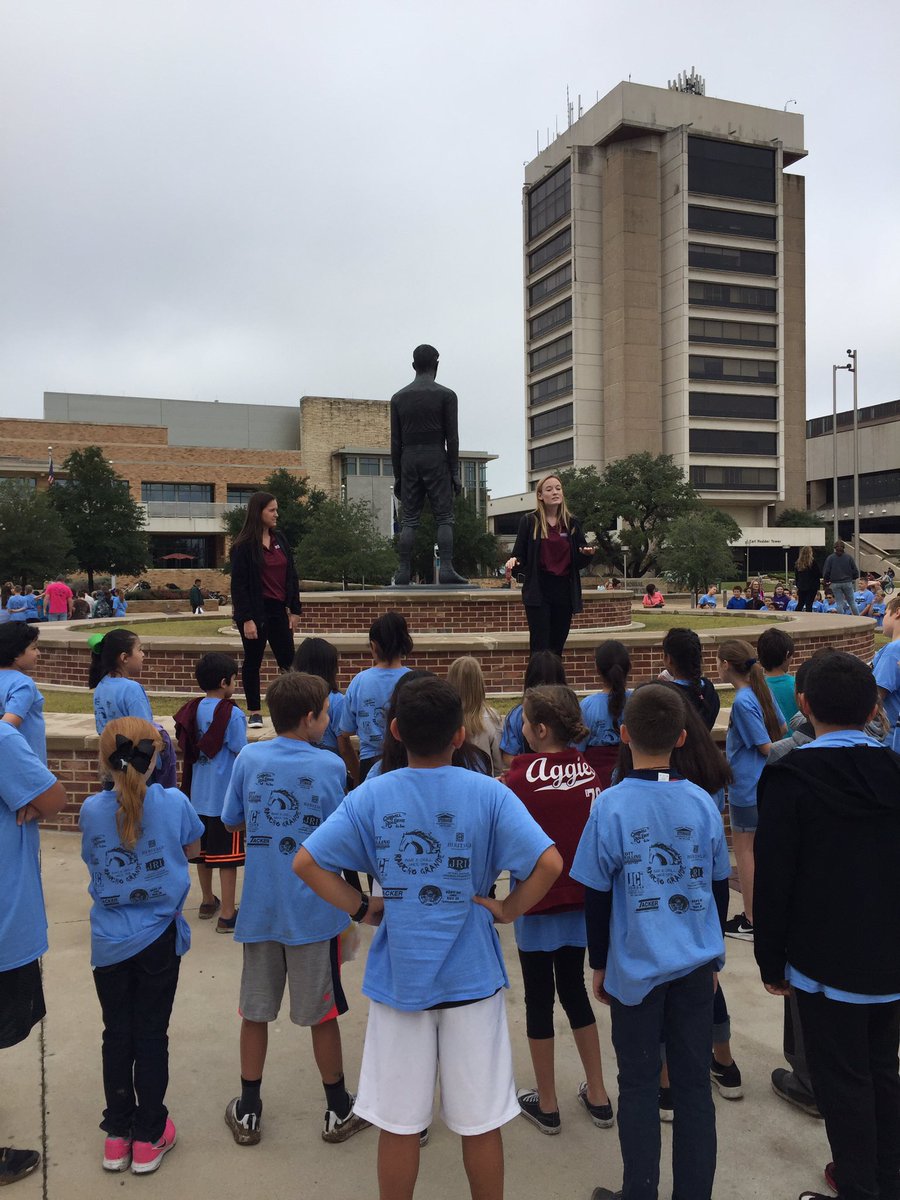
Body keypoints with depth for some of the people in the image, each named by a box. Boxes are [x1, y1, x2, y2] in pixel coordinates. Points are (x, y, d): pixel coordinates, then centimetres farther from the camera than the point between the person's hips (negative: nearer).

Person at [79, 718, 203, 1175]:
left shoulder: (92, 810, -10)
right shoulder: (173, 802, -15)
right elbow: (192, 849, 2)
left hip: (109, 943, 2)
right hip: (158, 938, -2)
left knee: (116, 1036, 16)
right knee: (151, 1036, 11)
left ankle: (118, 1135, 29)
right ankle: (149, 1137, 23)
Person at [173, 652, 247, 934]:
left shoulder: (192, 711, 3)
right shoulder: (232, 714, -17)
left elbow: (188, 750, 10)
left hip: (199, 794, 7)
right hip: (226, 795, -7)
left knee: (204, 849, 20)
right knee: (227, 855, 1)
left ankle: (208, 901, 36)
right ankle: (227, 915, 7)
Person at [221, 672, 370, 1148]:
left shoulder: (248, 759, -4)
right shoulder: (330, 766, -13)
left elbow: (231, 822, 6)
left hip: (259, 908, 3)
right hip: (314, 909, -2)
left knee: (255, 1011, 17)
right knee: (322, 1013, 12)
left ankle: (247, 1113, 29)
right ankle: (339, 1111, 27)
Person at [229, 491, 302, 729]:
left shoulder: (280, 540, 9)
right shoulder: (243, 546, -8)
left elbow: (291, 576, 11)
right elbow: (238, 584, -10)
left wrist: (295, 609, 6)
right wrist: (246, 619, -15)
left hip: (278, 610, 5)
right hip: (255, 611, -5)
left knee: (288, 661, 3)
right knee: (253, 661, 5)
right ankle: (254, 712, 15)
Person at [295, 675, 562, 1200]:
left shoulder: (371, 796, -8)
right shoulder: (489, 793, -12)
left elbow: (306, 862, -9)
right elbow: (549, 862, -20)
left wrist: (361, 907, -2)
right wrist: (509, 908, -7)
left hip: (397, 978, 1)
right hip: (472, 978, -1)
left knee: (398, 1123, 16)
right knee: (482, 1122, 16)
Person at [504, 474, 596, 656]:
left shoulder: (571, 523, 9)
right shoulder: (529, 521, 1)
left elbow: (580, 562, 11)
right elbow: (520, 555, 2)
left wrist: (588, 554, -11)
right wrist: (514, 561, -21)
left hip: (564, 591, 3)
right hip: (538, 591, -3)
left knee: (557, 648, 7)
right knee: (540, 649, -9)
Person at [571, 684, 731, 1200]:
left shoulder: (612, 805, -14)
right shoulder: (702, 802, -5)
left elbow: (597, 895, -7)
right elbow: (719, 887, 5)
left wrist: (600, 964, 7)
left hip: (637, 968, -2)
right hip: (696, 965, 3)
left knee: (640, 1086, 12)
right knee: (694, 1085, 14)